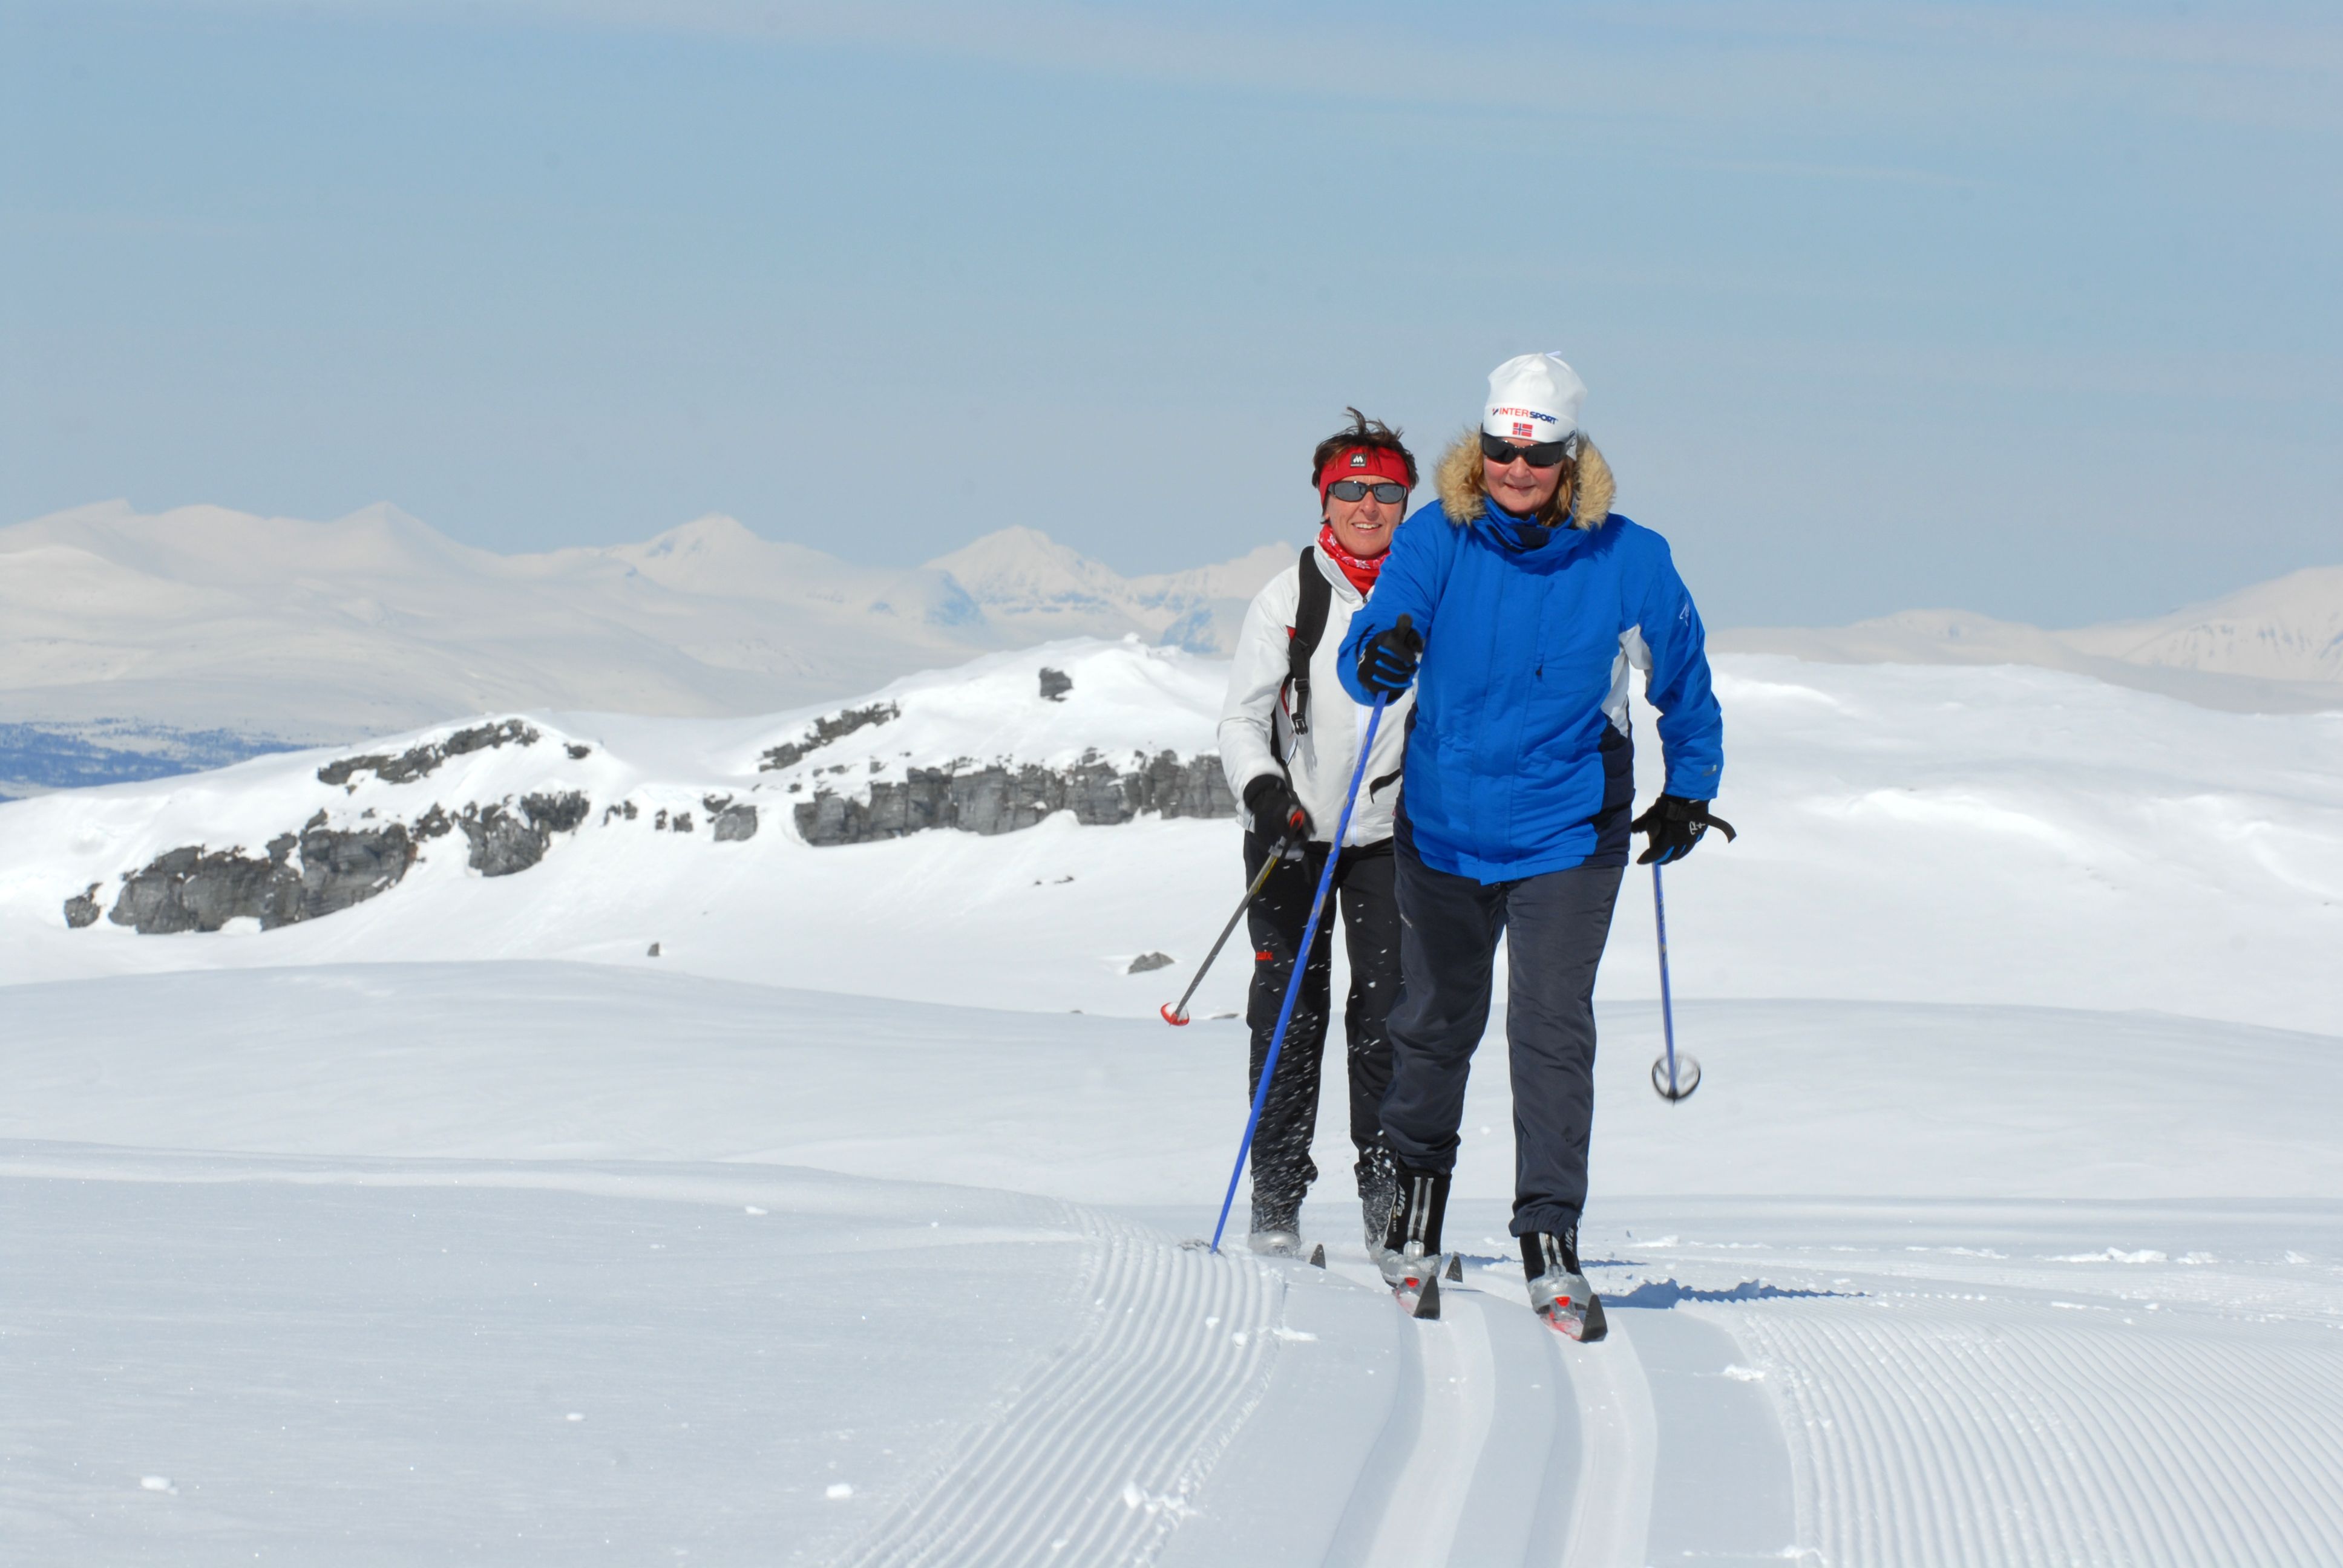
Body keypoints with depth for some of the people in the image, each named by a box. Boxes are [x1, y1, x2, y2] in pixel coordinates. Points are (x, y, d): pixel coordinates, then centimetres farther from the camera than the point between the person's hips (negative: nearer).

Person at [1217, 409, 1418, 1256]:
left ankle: (1388, 1198, 6)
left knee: (1390, 1012, -2)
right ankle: (1276, 1199, 3)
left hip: (1393, 832, 1)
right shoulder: (1288, 599, -2)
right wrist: (1263, 790, -21)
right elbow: (1242, 718, -3)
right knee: (1290, 1011, -3)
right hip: (1293, 834, -1)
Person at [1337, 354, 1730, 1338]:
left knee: (1553, 1029, -12)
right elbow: (1371, 648, -20)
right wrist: (1381, 657, -43)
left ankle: (1550, 1243, -9)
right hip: (1444, 824, 2)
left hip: (1567, 837, -1)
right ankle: (1419, 1184, 41)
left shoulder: (1628, 562, -8)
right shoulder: (1437, 539, -8)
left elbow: (1683, 678, 8)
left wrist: (1689, 790, 11)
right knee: (1436, 1021, 16)